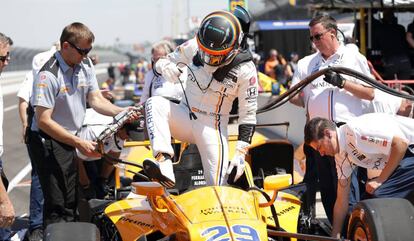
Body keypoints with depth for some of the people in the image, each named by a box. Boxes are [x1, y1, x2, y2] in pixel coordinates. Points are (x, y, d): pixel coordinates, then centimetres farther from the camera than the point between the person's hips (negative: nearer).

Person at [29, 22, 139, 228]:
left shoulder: (85, 65, 4)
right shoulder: (48, 75, -21)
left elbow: (96, 100, 8)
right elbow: (44, 121, -22)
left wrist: (122, 112, -11)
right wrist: (78, 143, -25)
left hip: (70, 139, 8)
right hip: (49, 141, -8)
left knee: (73, 203, 16)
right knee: (57, 206, -10)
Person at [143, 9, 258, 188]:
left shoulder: (245, 70, -14)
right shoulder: (193, 47, -8)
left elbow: (248, 115, -9)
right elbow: (161, 62, 8)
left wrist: (240, 153, -18)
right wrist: (164, 66, -19)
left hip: (213, 126, -3)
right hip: (185, 116, 3)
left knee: (218, 186, -17)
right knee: (155, 104, -29)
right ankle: (164, 164, -43)